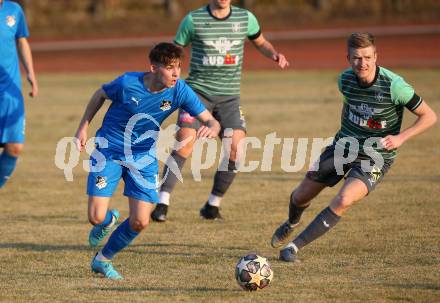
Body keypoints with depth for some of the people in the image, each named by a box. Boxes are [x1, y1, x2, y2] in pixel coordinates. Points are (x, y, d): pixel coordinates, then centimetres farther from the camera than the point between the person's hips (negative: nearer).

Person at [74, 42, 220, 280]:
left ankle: (103, 260, 20)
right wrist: (84, 127, 0)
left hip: (144, 157, 2)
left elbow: (210, 121, -17)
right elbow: (101, 95, -1)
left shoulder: (180, 91, -17)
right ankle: (108, 222, 30)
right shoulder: (128, 83, -23)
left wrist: (211, 129, -41)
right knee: (96, 218, -11)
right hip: (109, 151, -2)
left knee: (140, 222, -7)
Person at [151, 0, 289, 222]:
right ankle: (162, 203, -13)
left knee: (236, 147, -12)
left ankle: (213, 205, 4)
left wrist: (275, 55, 1)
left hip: (229, 95, 3)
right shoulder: (193, 20, -2)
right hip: (198, 91, -2)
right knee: (185, 143, -18)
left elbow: (261, 43, 22)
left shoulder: (245, 18, 4)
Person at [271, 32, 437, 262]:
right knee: (301, 196, 12)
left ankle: (295, 246, -16)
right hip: (343, 146, 5)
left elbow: (429, 117, -16)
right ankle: (291, 223, 50)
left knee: (344, 200, -28)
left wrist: (400, 137, -25)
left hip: (375, 156, -5)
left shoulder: (393, 85, -24)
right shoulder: (345, 80, -9)